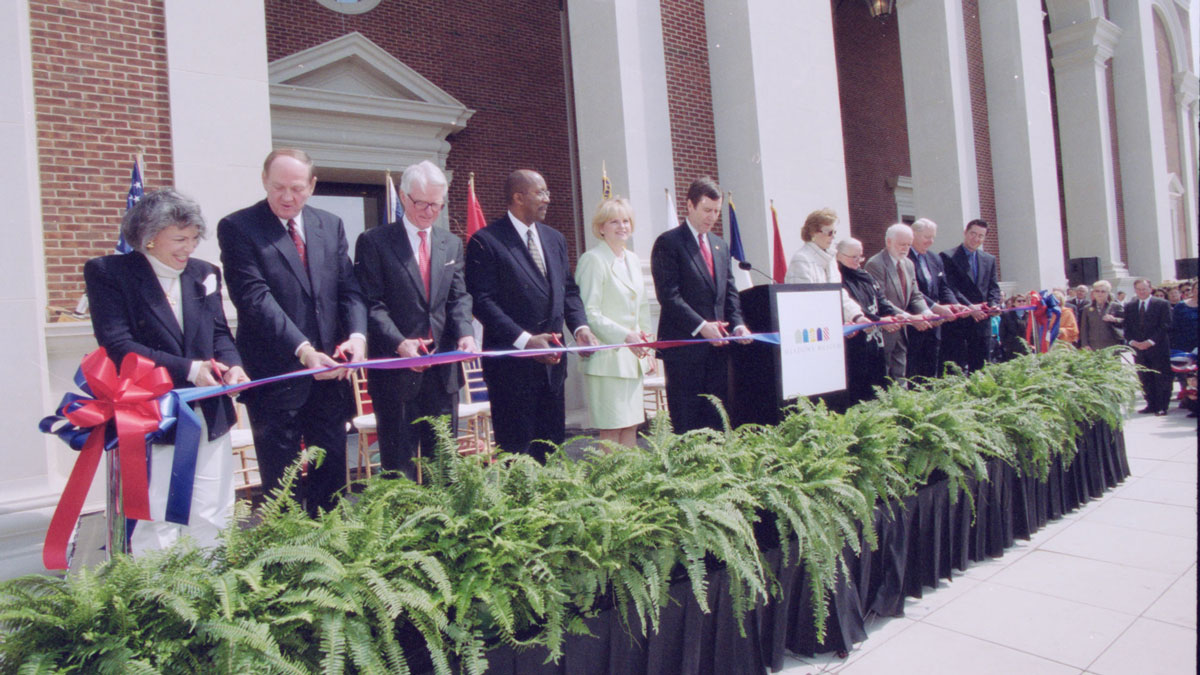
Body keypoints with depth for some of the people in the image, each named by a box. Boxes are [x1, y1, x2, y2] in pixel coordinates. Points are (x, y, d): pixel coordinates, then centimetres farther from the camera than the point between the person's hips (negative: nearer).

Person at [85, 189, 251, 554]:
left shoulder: (204, 273, 12)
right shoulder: (108, 273, -2)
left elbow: (219, 332, 10)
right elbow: (118, 345, -11)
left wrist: (232, 365, -12)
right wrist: (187, 369, -20)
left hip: (209, 415, 4)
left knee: (210, 519, 8)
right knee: (155, 526, 0)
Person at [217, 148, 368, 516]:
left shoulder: (331, 226, 10)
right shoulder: (237, 227, -5)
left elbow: (349, 288, 5)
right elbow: (254, 297, -15)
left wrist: (357, 334, -14)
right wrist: (302, 350, -26)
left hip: (330, 369, 5)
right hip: (275, 374, -4)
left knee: (331, 472, 15)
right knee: (282, 481, 8)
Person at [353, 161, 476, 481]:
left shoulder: (452, 244, 13)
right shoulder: (374, 241, -2)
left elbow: (459, 298, 8)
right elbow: (371, 303, -8)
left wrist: (465, 333, -12)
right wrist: (399, 343, -22)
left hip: (443, 369, 5)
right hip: (396, 369, -4)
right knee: (398, 461, 4)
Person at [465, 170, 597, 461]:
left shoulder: (554, 238, 15)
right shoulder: (485, 241, -8)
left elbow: (569, 289, 17)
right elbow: (482, 301, -14)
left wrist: (580, 326, -2)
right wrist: (524, 339, -22)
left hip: (552, 359, 7)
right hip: (511, 363, -7)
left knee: (552, 443, 13)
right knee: (516, 450, 1)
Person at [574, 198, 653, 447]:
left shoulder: (633, 259, 15)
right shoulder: (593, 260, -8)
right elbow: (589, 313, -14)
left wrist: (645, 341, 16)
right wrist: (625, 336, -20)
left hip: (632, 357, 7)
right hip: (607, 357, -7)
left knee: (631, 427, 9)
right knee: (611, 430, -5)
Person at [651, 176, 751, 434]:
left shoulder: (720, 246, 19)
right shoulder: (668, 243, -4)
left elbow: (730, 292, 18)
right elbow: (668, 295, -12)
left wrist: (737, 325, 0)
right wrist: (700, 325, -18)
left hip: (717, 344, 7)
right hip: (684, 344, -6)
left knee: (717, 419, 9)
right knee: (687, 422, -2)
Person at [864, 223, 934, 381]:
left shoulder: (909, 264, 13)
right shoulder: (875, 264, -14)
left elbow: (915, 296, 13)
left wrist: (926, 313, -8)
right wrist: (909, 318, -25)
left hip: (901, 332, 8)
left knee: (900, 377, 12)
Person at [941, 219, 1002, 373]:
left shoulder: (989, 259, 17)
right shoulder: (948, 257, -2)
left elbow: (993, 287, 14)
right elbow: (949, 288, -11)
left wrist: (994, 304, -7)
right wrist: (969, 307, -19)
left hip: (982, 322, 6)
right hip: (957, 322, -5)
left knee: (979, 368, 9)